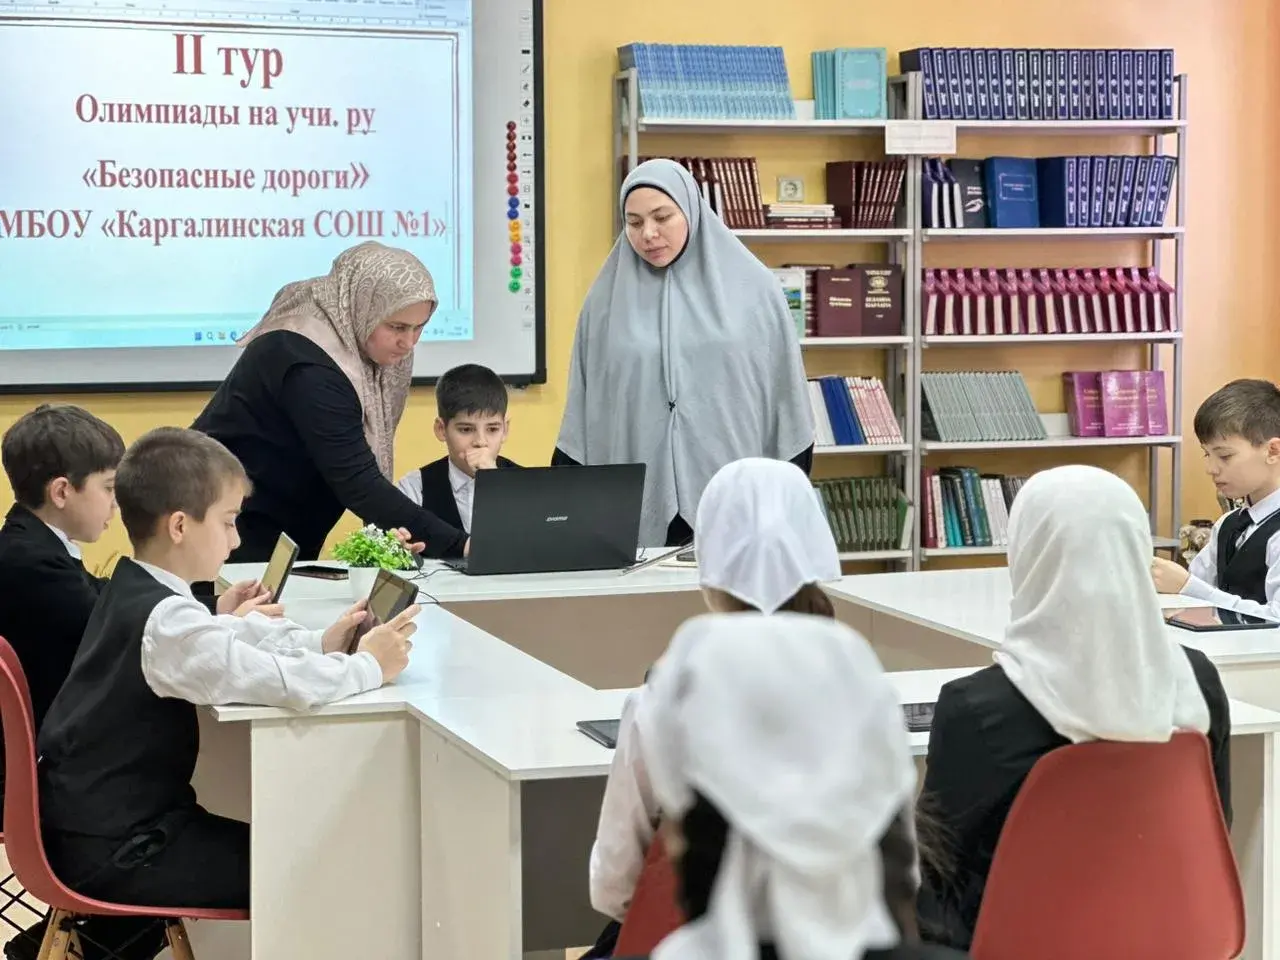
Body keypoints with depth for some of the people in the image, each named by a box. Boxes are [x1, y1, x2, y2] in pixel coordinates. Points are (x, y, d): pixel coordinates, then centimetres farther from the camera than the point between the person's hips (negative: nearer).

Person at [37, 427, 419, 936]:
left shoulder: (134, 591, 6)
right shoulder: (167, 621, -25)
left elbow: (227, 634, 18)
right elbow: (279, 682, -35)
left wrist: (319, 643, 3)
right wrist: (367, 667, -18)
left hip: (95, 818, 9)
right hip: (109, 851, -9)